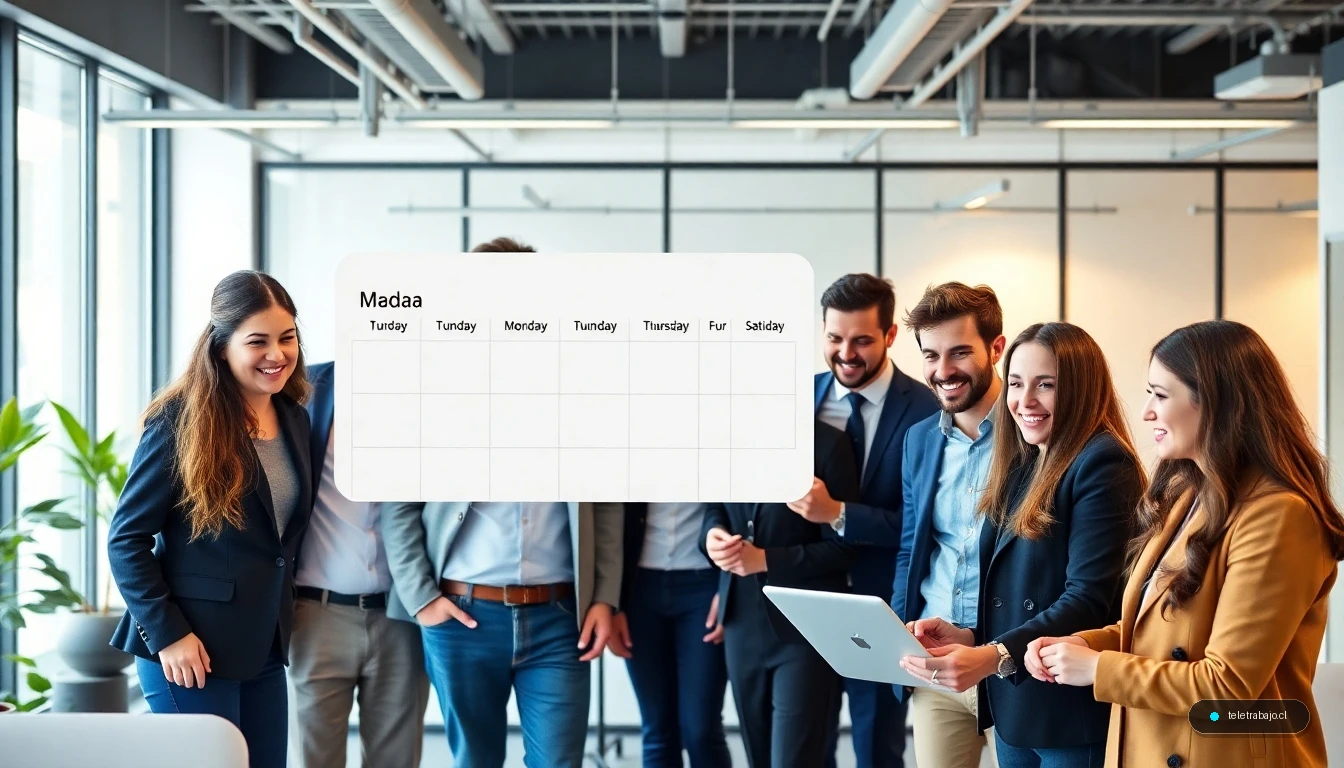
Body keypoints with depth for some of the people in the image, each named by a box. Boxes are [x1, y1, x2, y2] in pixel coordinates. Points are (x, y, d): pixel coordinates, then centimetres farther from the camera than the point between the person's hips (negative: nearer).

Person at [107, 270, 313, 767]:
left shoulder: (293, 417, 7)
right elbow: (125, 539, -11)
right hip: (192, 648, -6)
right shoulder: (181, 420, -12)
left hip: (264, 648, 7)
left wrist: (282, 623, 10)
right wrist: (166, 633, -16)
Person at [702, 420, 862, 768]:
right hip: (743, 625, 6)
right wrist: (712, 534, -6)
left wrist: (764, 559, -18)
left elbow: (844, 547, -12)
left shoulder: (827, 443, -12)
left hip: (805, 628, -6)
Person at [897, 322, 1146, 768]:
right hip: (1011, 703, 8)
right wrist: (973, 639, -6)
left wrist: (994, 656, -32)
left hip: (1072, 711, -8)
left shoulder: (1103, 464, -14)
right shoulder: (1018, 465, 12)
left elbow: (1088, 601, -22)